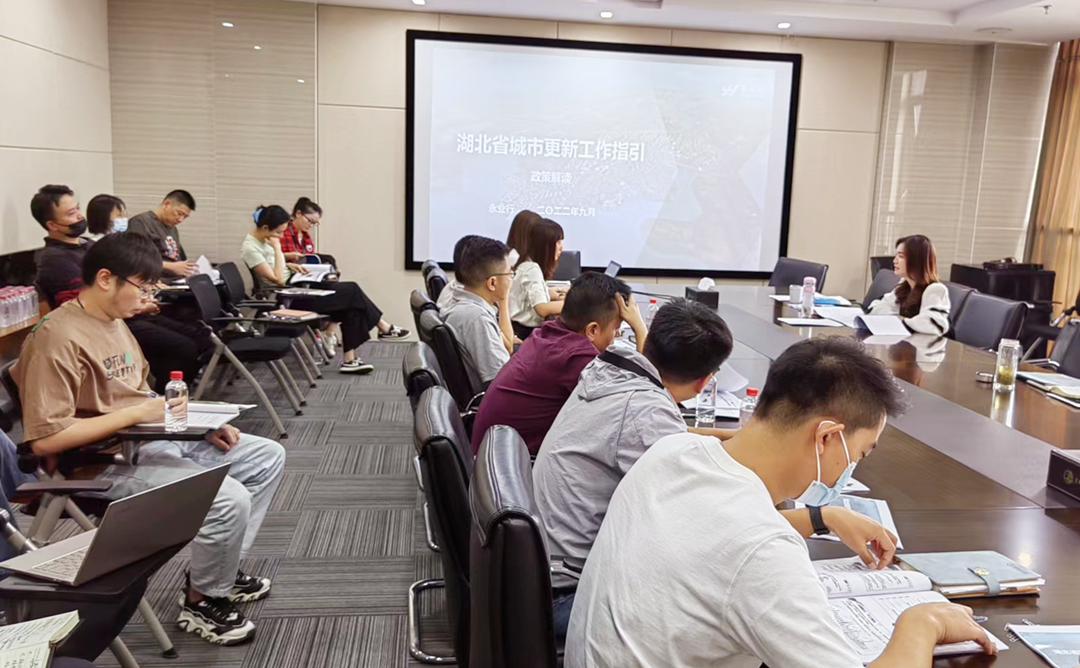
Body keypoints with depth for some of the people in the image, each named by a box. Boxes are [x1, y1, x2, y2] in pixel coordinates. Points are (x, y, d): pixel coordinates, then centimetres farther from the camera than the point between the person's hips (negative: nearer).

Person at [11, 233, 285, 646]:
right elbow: (44, 439, -25)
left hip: (156, 439, 10)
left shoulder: (114, 322, 9)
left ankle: (222, 569, 18)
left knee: (268, 457, 9)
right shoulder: (59, 337, -20)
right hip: (109, 461, -10)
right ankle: (201, 603, 0)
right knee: (229, 500, -27)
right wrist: (135, 414, -22)